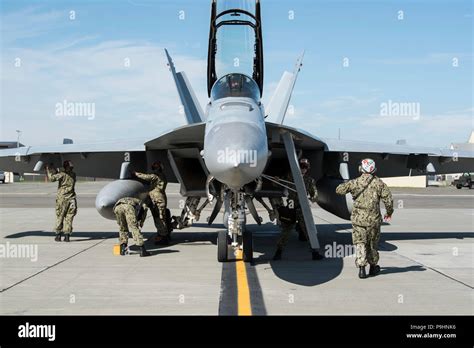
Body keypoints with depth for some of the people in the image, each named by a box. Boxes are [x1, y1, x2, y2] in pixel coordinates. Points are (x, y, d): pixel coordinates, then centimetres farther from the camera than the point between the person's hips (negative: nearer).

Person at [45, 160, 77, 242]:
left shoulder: (63, 174, -7)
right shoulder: (73, 175, 10)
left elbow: (52, 178, -18)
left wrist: (48, 170, -3)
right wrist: (53, 169, 24)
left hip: (62, 198, -4)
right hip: (71, 199, 4)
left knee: (59, 217, 6)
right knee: (68, 218, 5)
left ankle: (58, 235, 7)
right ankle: (67, 235, 1)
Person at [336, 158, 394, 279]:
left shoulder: (354, 182, -3)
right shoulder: (379, 183, -2)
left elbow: (339, 190, 4)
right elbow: (388, 200, -4)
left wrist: (347, 185, 23)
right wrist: (389, 212, 12)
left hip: (358, 219, -1)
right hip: (374, 219, 1)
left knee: (360, 243, 2)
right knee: (372, 244, 16)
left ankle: (361, 268, -11)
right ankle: (373, 267, 30)